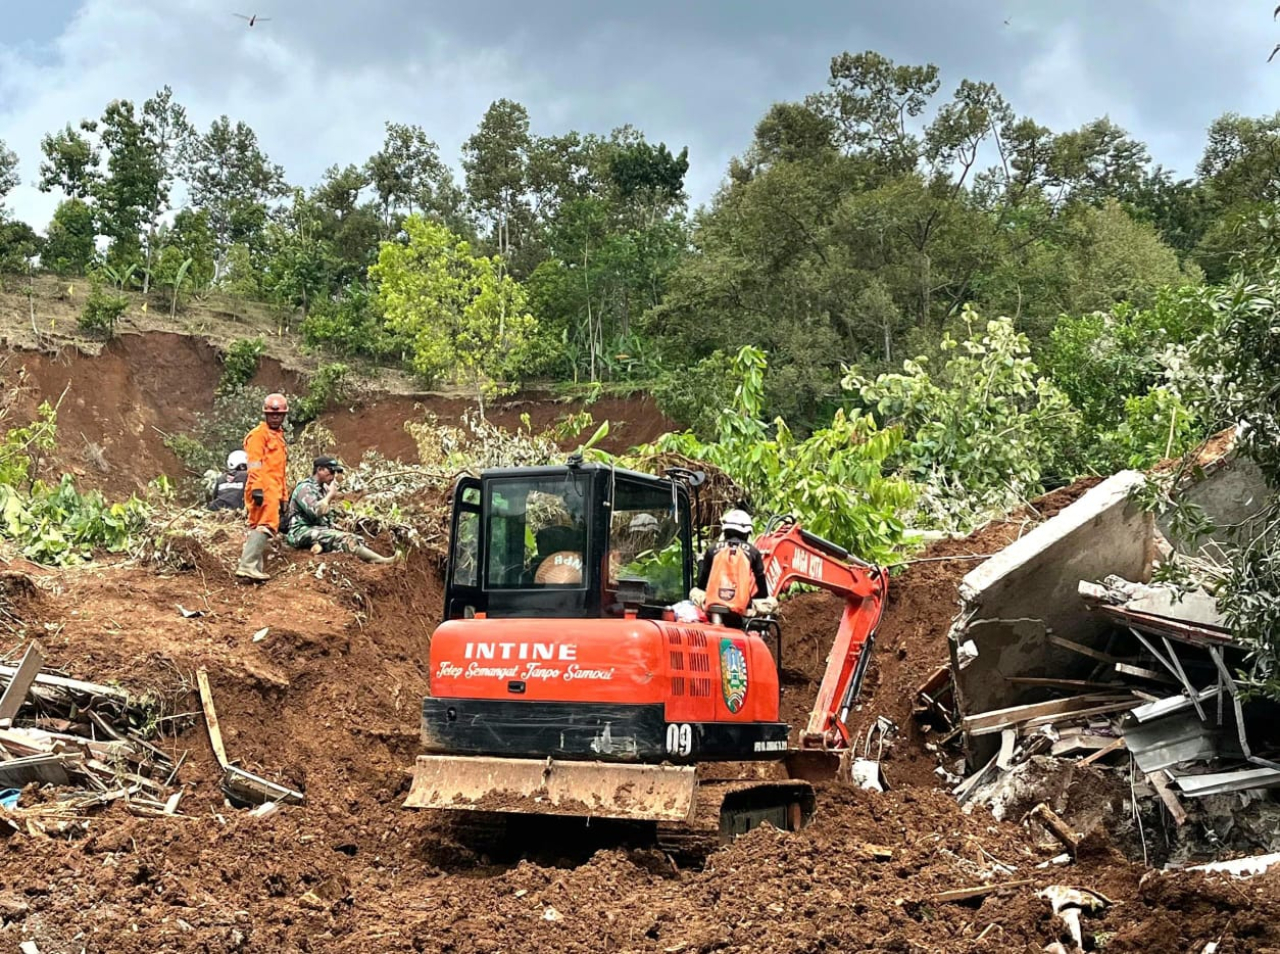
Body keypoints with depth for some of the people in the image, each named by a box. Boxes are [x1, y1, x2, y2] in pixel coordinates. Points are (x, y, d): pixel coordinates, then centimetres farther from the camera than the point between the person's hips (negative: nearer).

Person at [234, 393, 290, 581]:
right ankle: (248, 565, -25)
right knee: (266, 525, -18)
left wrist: (282, 496, 27)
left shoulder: (278, 436, 27)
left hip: (272, 490, 10)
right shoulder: (259, 434, -2)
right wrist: (257, 487, -24)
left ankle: (251, 568, 10)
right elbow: (255, 463, -14)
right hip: (263, 489, -10)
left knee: (258, 528, 8)